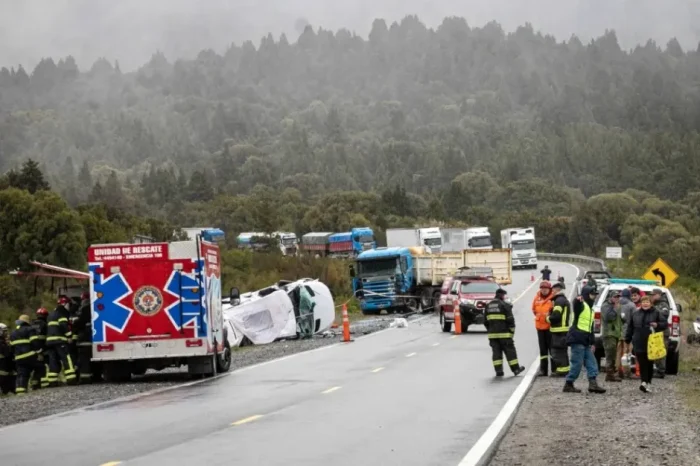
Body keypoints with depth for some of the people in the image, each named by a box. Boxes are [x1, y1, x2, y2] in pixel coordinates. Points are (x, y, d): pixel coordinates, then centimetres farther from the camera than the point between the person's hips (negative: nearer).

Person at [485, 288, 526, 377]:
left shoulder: (488, 306, 11)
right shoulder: (505, 305, -8)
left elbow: (486, 321, 14)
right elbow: (510, 320, -10)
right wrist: (512, 331, -2)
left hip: (492, 334, 5)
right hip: (504, 334, -5)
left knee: (496, 352, 5)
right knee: (510, 351, 4)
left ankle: (498, 370, 1)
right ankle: (516, 369, 10)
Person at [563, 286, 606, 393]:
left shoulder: (590, 308, 23)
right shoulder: (581, 305, -5)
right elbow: (576, 307, -33)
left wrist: (592, 342, 22)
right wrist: (578, 301, -57)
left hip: (585, 341, 10)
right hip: (577, 339, -10)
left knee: (591, 362, 4)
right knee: (577, 363, -9)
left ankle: (593, 383, 2)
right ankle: (568, 384, -2)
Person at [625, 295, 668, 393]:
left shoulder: (656, 313, 2)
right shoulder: (636, 314, 9)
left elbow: (665, 323, 2)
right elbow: (630, 328, 14)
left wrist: (657, 325, -17)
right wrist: (627, 340, 13)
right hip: (639, 344, 1)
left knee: (649, 364, 8)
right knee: (642, 364, -8)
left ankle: (648, 383, 17)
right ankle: (644, 382, -17)